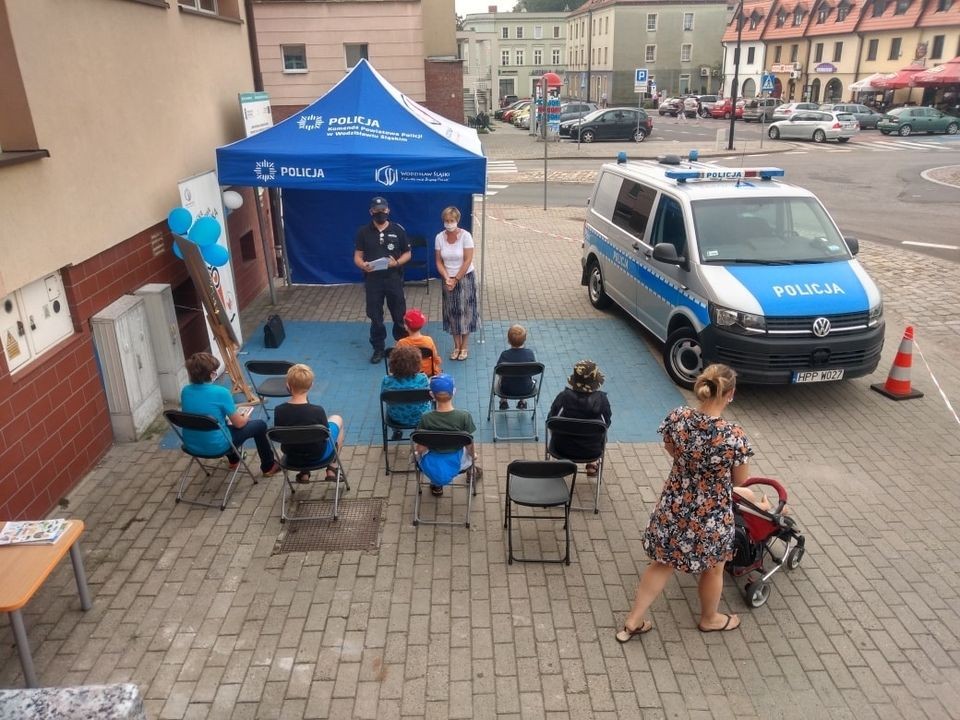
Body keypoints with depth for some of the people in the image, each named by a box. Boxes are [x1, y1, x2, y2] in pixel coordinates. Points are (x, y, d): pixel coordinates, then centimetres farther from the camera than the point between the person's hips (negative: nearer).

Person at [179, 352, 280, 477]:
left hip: (191, 445, 7)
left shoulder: (185, 391, -4)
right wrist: (245, 417, 12)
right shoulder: (221, 392, -22)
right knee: (260, 425, 12)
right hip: (215, 447, -6)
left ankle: (233, 461, 49)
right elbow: (239, 423, -11)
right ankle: (268, 467, 28)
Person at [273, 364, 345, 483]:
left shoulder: (279, 411, -22)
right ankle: (332, 470, 26)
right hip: (318, 456, -3)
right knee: (337, 419, 22)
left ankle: (304, 473, 32)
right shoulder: (317, 411, -30)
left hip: (292, 459, 3)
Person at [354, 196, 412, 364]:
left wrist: (397, 262, -15)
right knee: (375, 317, 7)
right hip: (372, 279, 1)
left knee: (400, 315, 7)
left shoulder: (398, 230, 0)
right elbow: (357, 255, 4)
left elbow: (407, 253, 5)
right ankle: (378, 349, 20)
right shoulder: (363, 232, 2)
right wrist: (363, 265, -19)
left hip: (394, 278, 0)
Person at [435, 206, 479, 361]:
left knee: (465, 311, 2)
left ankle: (465, 346, 13)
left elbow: (467, 261, -15)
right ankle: (457, 346, 18)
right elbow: (439, 262, -1)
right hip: (448, 280, 3)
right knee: (451, 312, 7)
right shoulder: (439, 237, -4)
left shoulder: (465, 236, -14)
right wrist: (447, 278, -14)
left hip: (465, 278, -3)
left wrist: (456, 280, -15)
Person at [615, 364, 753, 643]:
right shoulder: (733, 435, -27)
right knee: (712, 569, 25)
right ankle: (709, 619, 51)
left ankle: (632, 622, 32)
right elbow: (740, 481, -11)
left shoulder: (676, 418, -15)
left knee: (661, 564, 22)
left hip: (674, 507, 4)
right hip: (711, 516, -4)